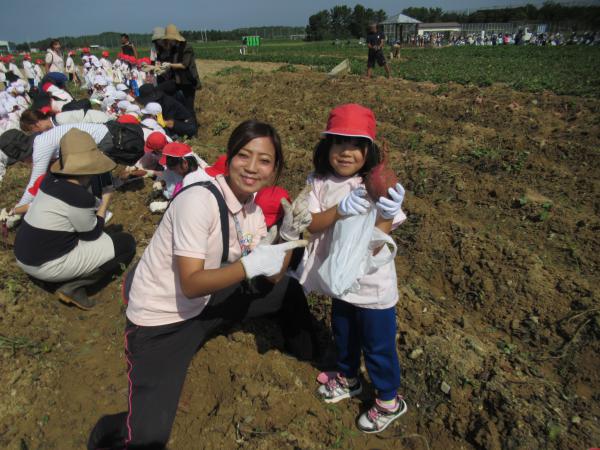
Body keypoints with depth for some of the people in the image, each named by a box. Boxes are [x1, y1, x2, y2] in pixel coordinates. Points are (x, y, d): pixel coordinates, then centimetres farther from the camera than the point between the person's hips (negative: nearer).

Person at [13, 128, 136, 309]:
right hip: (47, 264, -9)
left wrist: (98, 200, 10)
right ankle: (73, 286, -6)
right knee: (126, 244, -4)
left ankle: (71, 279, 10)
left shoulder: (51, 179, 2)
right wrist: (105, 201, 0)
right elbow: (92, 234, -8)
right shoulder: (79, 196, -23)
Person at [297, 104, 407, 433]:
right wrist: (340, 209, -34)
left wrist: (387, 215, -40)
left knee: (378, 346, 15)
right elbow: (311, 224, -18)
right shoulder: (319, 183, -9)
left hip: (373, 287, -4)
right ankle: (348, 379, 56)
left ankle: (389, 401, 41)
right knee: (343, 336, 28)